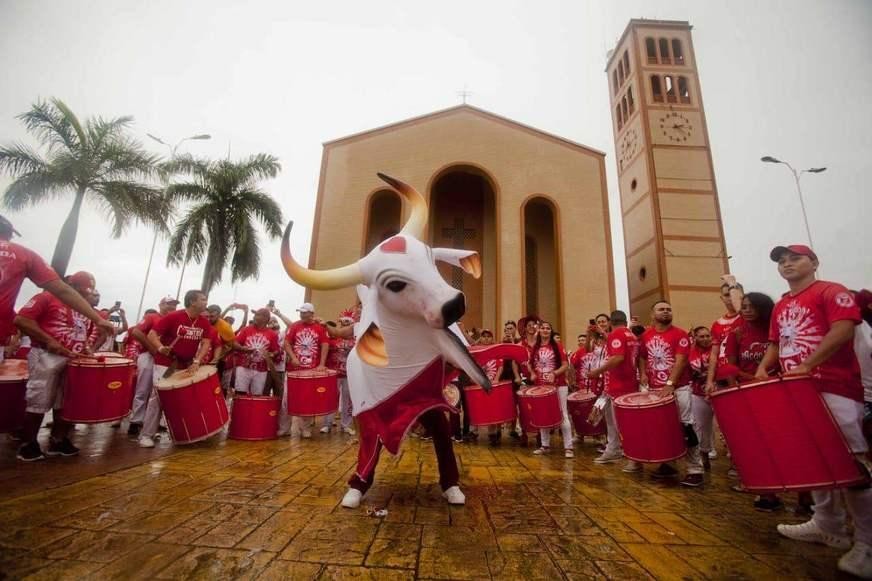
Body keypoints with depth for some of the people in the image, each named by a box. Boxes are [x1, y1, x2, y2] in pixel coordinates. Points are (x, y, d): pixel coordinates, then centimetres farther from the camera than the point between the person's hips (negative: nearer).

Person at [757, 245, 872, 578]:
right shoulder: (780, 306, 18)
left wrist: (806, 365, -23)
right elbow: (775, 343, 22)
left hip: (835, 388, -8)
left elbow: (844, 328, -17)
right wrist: (763, 369, 4)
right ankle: (828, 527, 26)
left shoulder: (831, 291, -3)